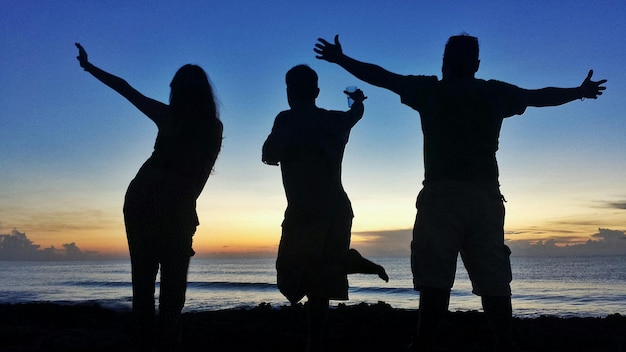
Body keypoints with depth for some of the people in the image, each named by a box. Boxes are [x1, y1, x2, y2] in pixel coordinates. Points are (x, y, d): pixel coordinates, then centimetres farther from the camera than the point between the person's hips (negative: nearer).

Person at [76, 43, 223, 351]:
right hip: (177, 204, -2)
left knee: (143, 278, 9)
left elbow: (125, 89, 16)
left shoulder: (167, 115, 7)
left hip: (141, 196, 2)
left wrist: (89, 67, 28)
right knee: (173, 283, 5)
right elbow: (202, 174, 2)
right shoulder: (214, 127, 4)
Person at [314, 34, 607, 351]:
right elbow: (541, 96, 29)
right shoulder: (496, 94, 15)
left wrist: (340, 59, 28)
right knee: (494, 280, 3)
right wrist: (580, 91, 47)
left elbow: (381, 77, 14)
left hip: (441, 194, -2)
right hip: (486, 196, 3)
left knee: (434, 277, -9)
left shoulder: (430, 90, 9)